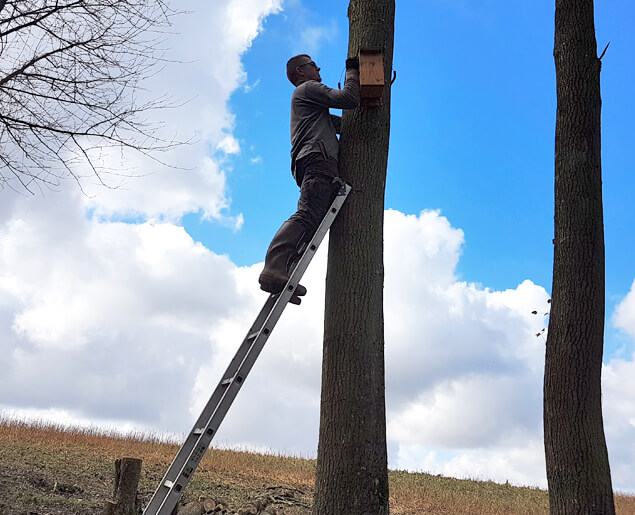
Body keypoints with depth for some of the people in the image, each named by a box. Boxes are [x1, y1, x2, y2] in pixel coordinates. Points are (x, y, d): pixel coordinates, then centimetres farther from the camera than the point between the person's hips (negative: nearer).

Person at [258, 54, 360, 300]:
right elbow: (348, 99, -3)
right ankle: (274, 269, -40)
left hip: (307, 165, 10)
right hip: (318, 158, -10)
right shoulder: (308, 88, 10)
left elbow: (340, 122, 37)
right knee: (307, 215, -25)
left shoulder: (309, 102, 40)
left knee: (309, 219, -4)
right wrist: (352, 71, 13)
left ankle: (279, 271, -17)